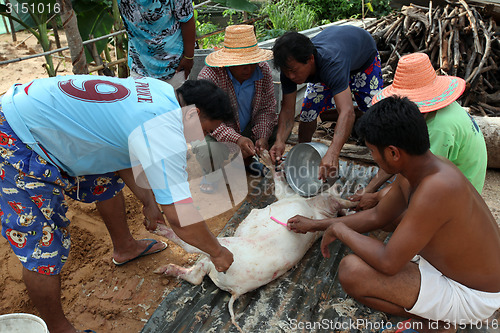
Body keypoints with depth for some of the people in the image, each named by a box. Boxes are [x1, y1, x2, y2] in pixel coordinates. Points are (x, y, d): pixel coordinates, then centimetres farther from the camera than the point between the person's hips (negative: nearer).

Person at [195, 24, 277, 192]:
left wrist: (263, 136, -22)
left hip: (248, 130, 5)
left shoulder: (263, 70, -10)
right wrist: (236, 139, -41)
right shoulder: (209, 75, -25)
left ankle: (246, 158, 9)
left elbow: (267, 108, -5)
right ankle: (212, 172, 6)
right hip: (217, 133, -5)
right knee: (210, 156, -35)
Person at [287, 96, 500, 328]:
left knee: (352, 271, -24)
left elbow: (388, 263, -31)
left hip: (470, 297, -9)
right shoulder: (414, 170, -6)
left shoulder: (436, 189, -35)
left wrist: (339, 230, -15)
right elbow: (376, 216, 8)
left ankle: (440, 319, -2)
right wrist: (315, 225, 12)